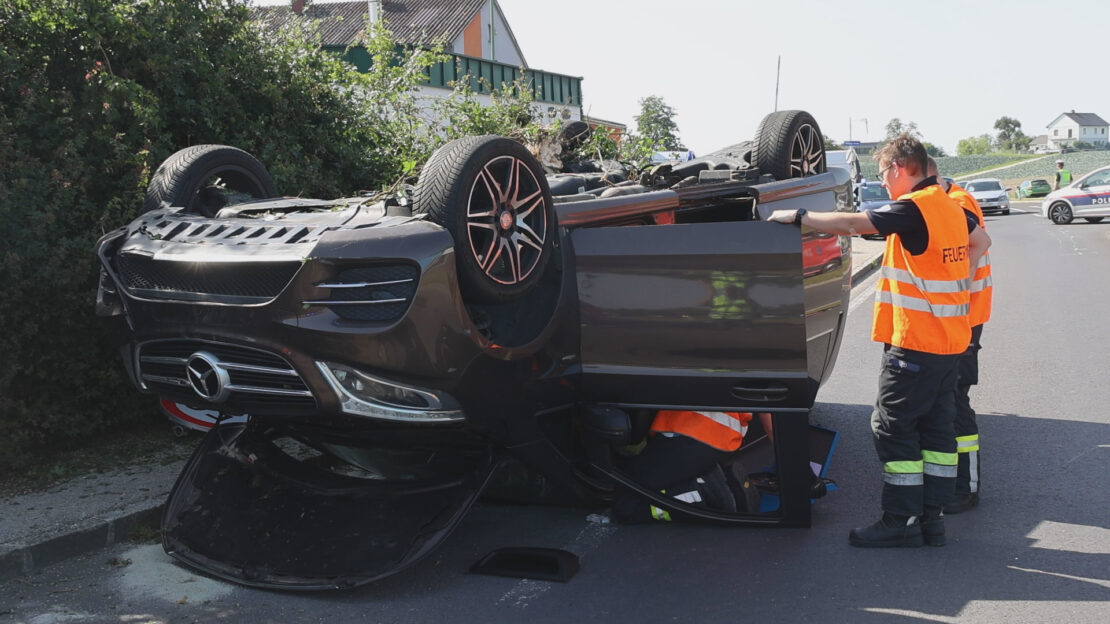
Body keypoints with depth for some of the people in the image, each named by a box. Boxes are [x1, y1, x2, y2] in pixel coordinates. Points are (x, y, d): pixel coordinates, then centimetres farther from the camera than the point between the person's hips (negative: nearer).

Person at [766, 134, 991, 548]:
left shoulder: (913, 208, -16)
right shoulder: (949, 206, 12)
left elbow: (851, 224, -21)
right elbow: (981, 241, 29)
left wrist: (796, 216, -11)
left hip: (915, 342, -9)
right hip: (950, 339, 9)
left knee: (892, 425, -2)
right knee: (936, 426, 12)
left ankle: (901, 521, 2)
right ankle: (931, 517, 18)